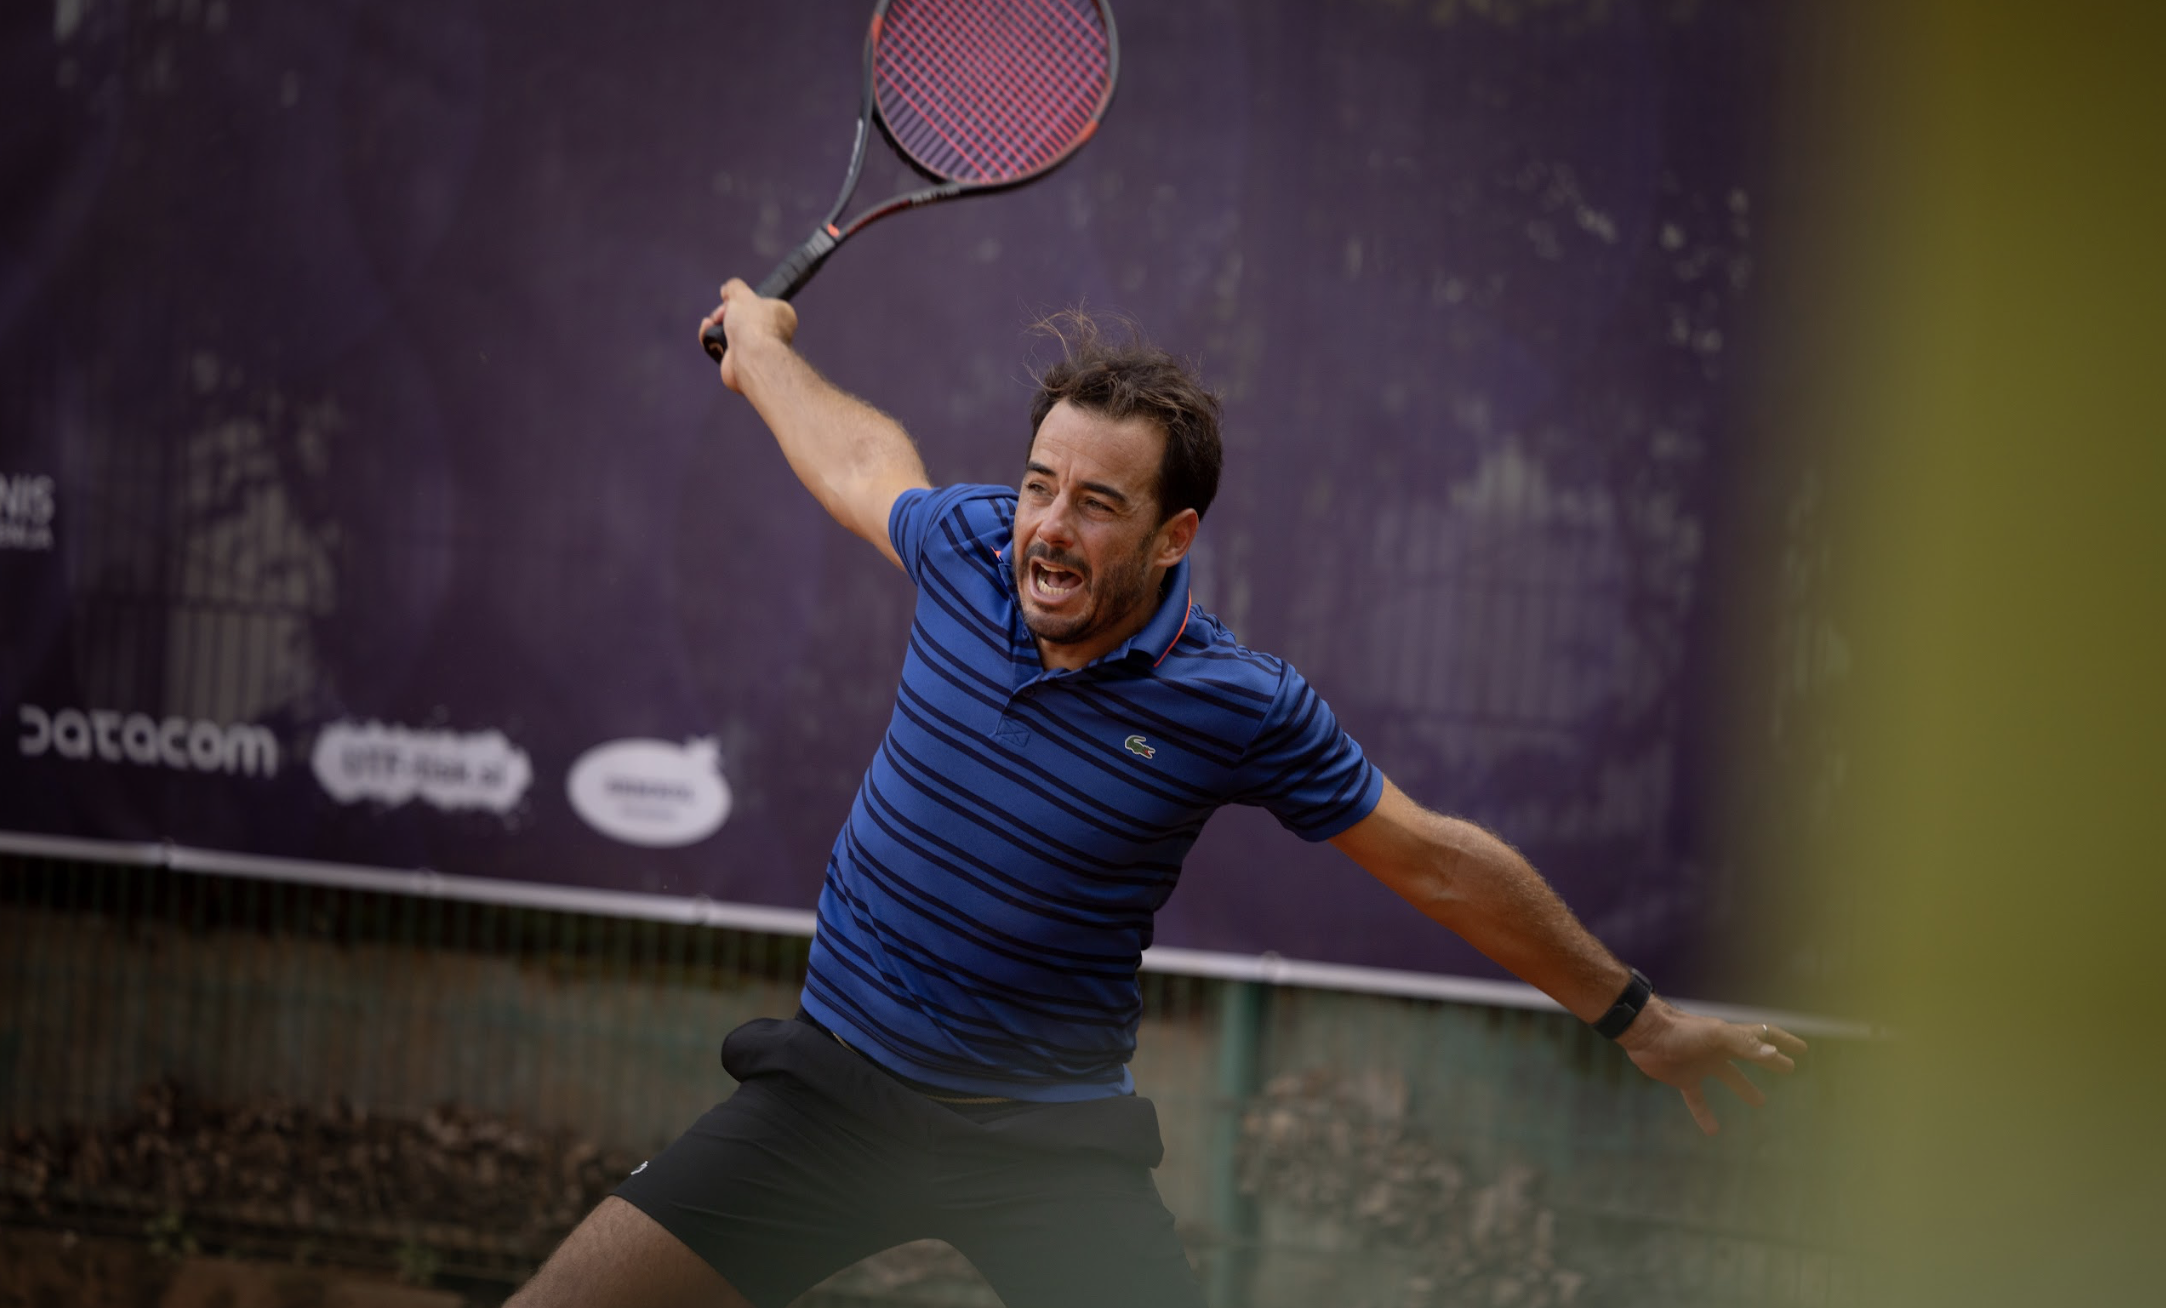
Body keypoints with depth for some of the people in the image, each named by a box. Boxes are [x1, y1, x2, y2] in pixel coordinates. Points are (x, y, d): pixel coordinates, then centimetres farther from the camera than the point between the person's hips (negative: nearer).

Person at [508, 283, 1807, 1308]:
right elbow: (863, 460, 18)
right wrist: (762, 341, 36)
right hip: (836, 1081, 2)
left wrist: (1639, 1017, 5)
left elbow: (1440, 862, -2)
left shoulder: (1242, 707, -14)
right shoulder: (969, 546, -7)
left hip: (1048, 1140, -2)